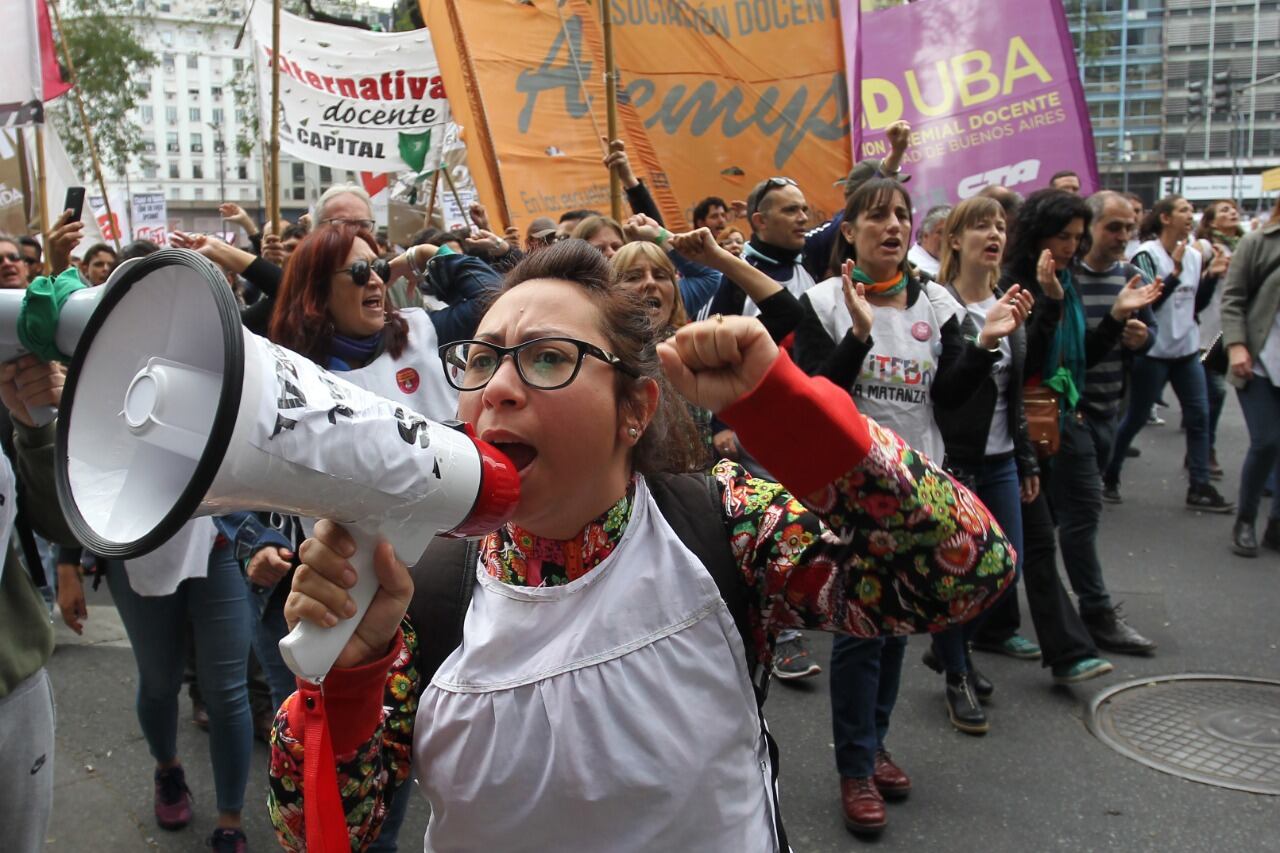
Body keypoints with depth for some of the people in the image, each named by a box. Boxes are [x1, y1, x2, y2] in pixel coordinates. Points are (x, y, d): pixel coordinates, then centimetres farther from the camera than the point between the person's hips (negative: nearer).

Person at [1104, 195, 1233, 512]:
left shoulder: (1194, 255, 8)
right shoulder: (1147, 255, -10)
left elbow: (1198, 304, 13)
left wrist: (1212, 275, -1)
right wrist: (1175, 272, -24)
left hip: (1187, 349, 6)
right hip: (1153, 351, -6)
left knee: (1199, 416, 2)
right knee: (1136, 418, 4)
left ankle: (1199, 488, 7)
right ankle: (1108, 476, 22)